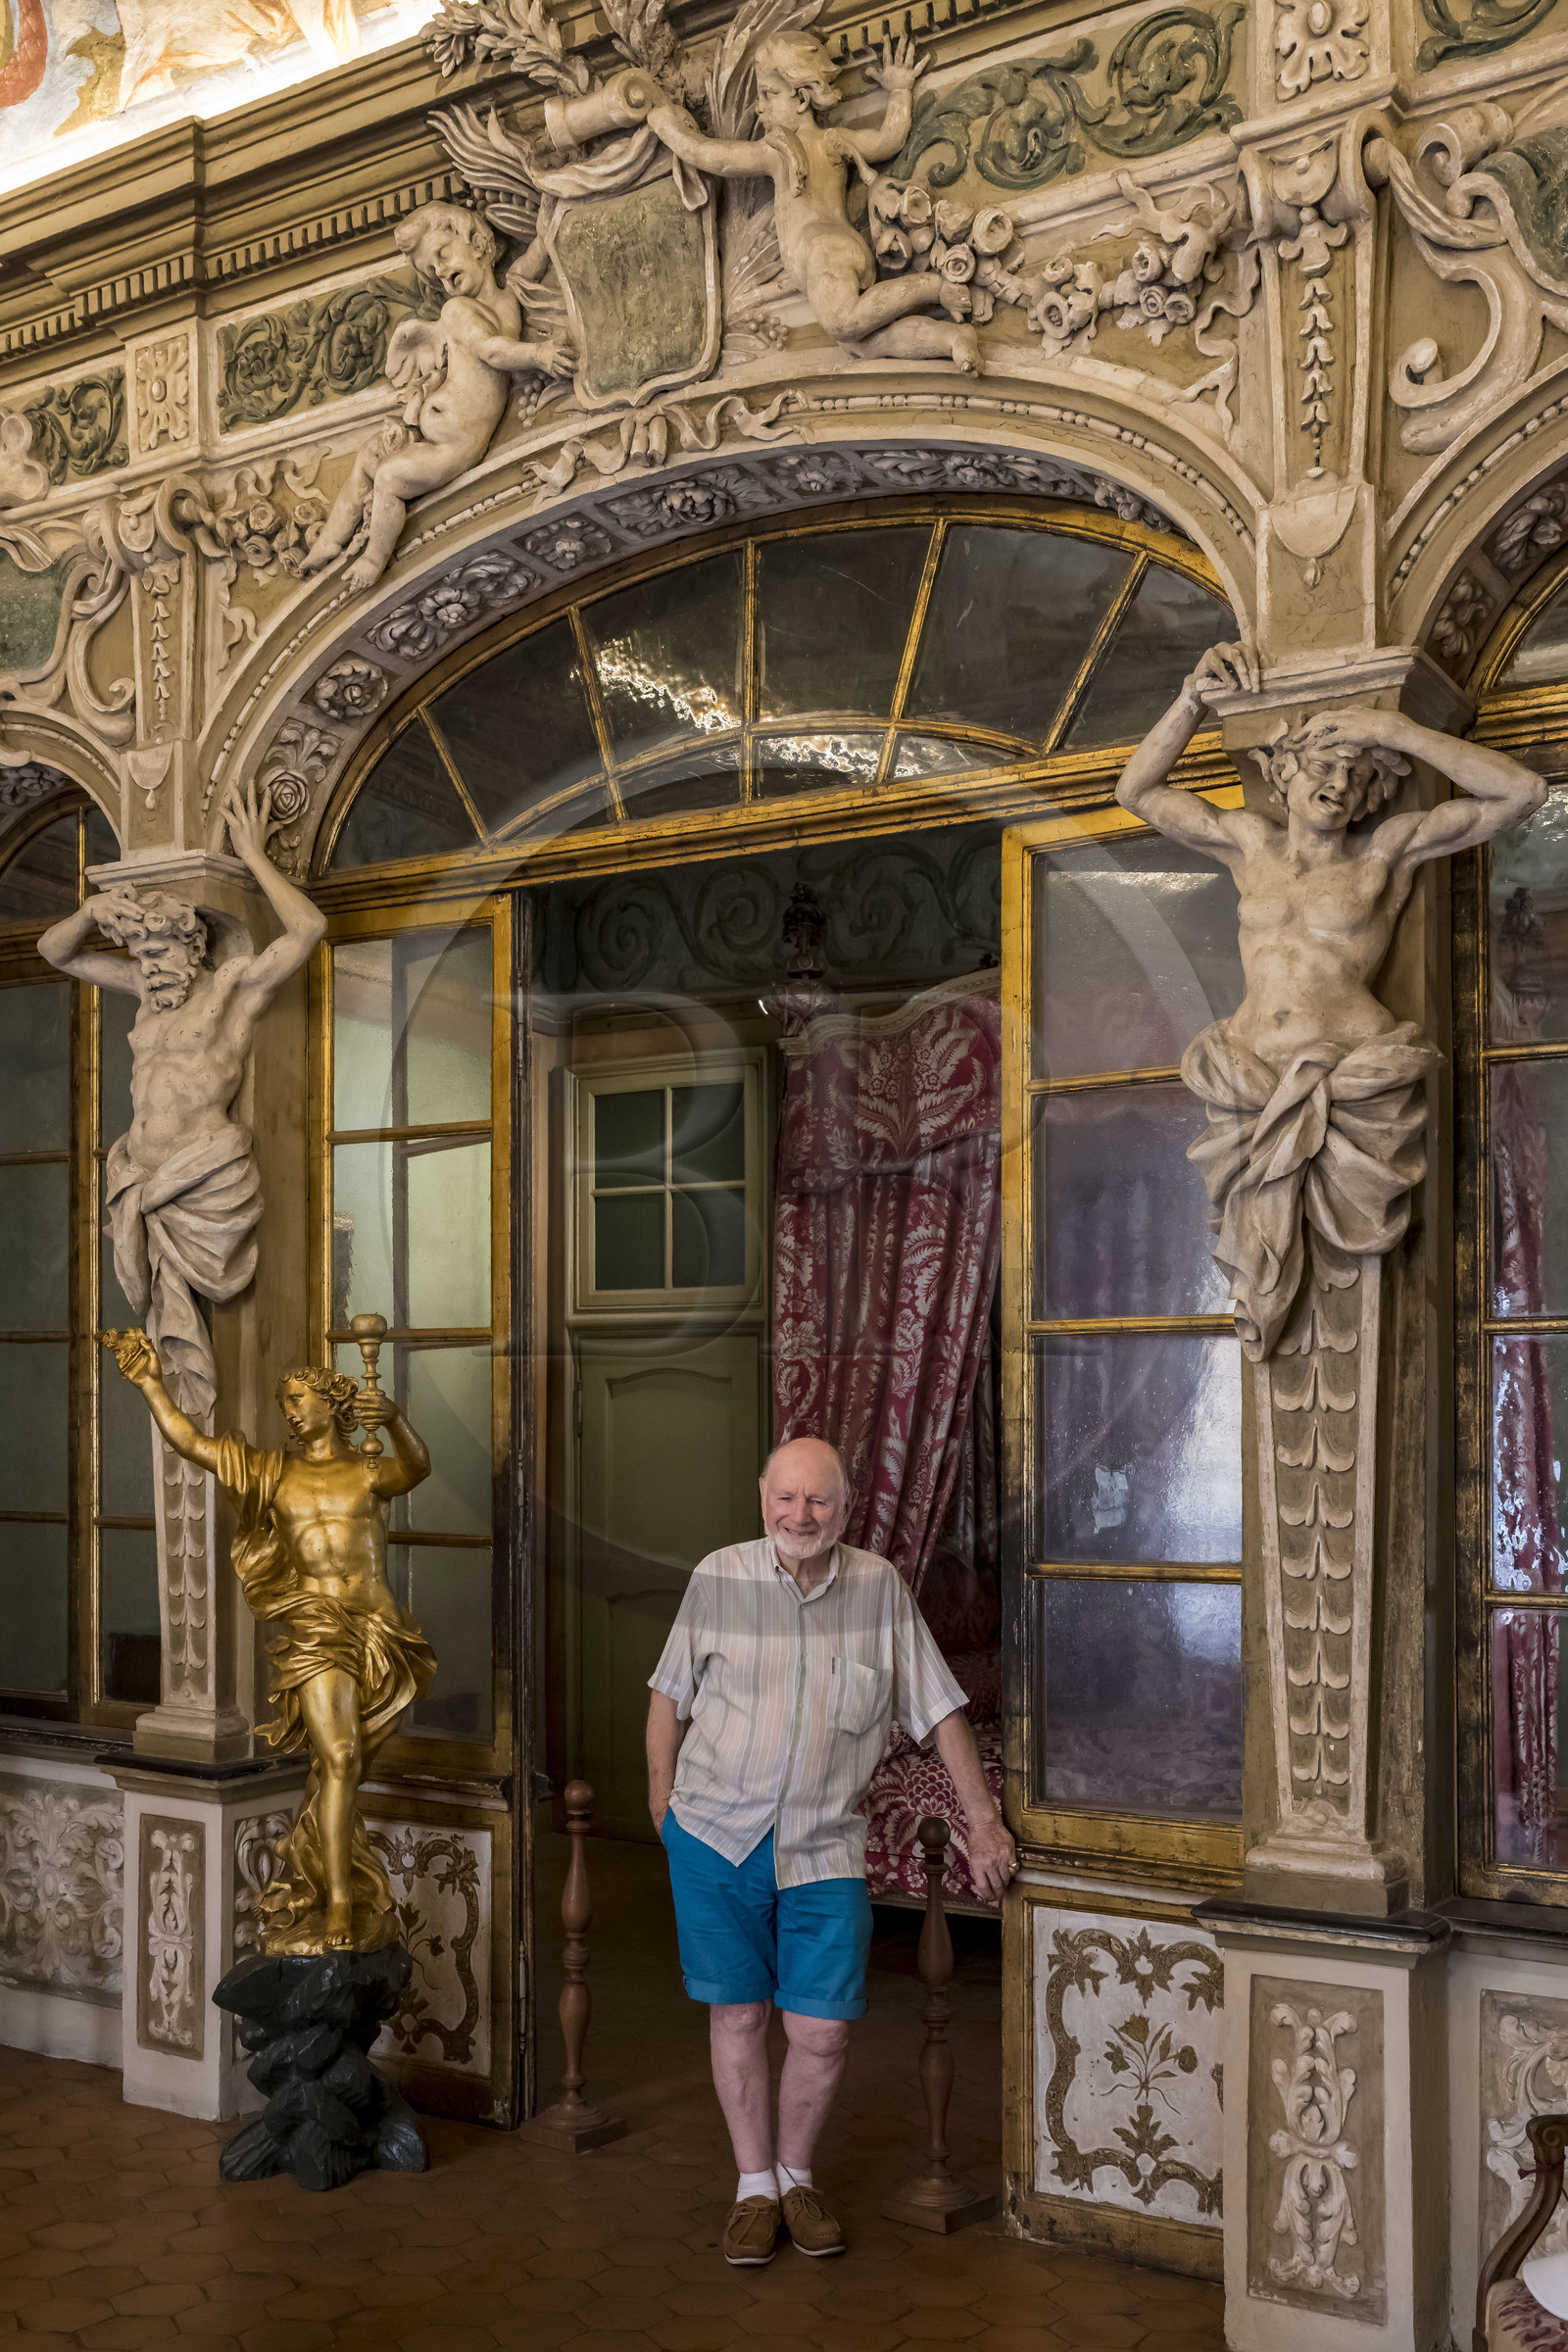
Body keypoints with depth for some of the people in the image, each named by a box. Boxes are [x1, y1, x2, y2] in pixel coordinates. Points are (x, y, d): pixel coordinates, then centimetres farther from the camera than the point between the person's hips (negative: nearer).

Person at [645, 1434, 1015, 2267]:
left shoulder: (879, 1587, -2)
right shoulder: (718, 1579, -4)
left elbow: (938, 1708, 4)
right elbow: (671, 1691, 9)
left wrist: (984, 1821, 4)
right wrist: (662, 1796, 10)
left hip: (824, 1848, 1)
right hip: (717, 1836, 0)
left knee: (822, 2030, 0)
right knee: (738, 2013, 7)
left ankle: (796, 2175, 25)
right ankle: (755, 2187, 25)